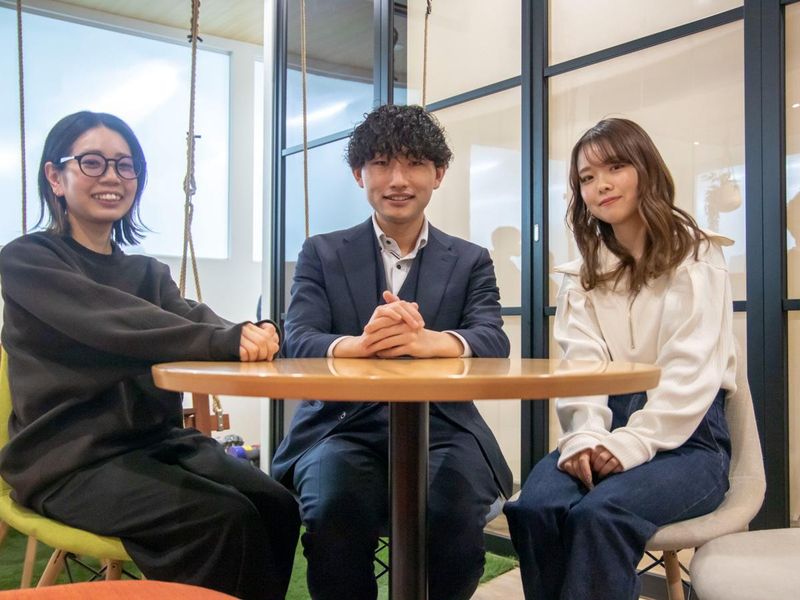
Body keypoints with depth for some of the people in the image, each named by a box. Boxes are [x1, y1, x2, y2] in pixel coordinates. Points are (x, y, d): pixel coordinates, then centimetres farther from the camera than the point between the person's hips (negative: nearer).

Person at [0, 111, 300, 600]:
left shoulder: (149, 272, 15)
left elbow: (193, 319, -6)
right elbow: (116, 325, -22)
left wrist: (250, 335, -30)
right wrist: (228, 340, -35)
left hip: (157, 440, 6)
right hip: (71, 458, -5)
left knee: (276, 506, -16)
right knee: (224, 517, -24)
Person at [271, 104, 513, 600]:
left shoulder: (471, 261, 12)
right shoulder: (322, 253, 11)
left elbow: (493, 341, -5)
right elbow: (298, 342, -4)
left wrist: (429, 341, -29)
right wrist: (361, 344, -28)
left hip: (440, 428, 1)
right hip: (343, 425, 0)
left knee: (455, 511, -29)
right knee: (336, 503, -31)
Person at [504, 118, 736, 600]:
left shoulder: (696, 257, 0)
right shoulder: (584, 273, 14)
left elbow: (692, 371, -11)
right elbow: (581, 366, -1)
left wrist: (631, 445, -23)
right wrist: (585, 437, -20)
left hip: (686, 437, -3)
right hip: (606, 430, 4)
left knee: (599, 514, -34)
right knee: (535, 508, -28)